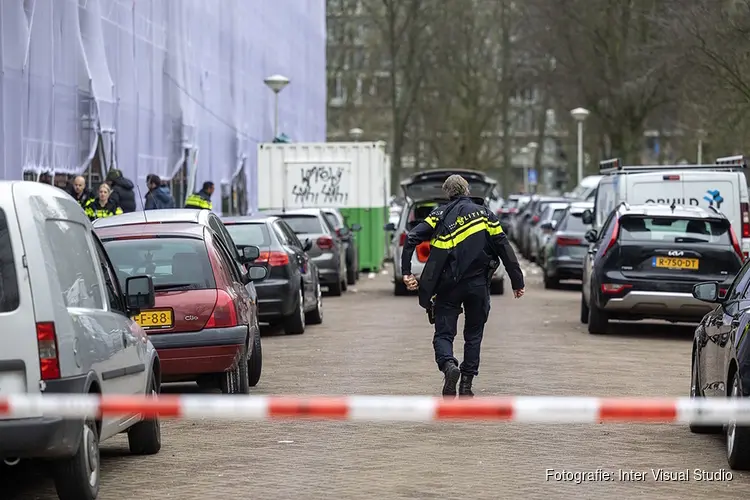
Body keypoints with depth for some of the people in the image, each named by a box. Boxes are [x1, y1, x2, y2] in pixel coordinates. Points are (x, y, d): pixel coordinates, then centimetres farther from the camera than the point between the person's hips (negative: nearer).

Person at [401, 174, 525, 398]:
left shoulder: (440, 215, 7)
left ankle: (448, 365, -26)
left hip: (448, 286, -1)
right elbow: (504, 249, 1)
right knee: (473, 334, 15)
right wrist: (517, 281, 5)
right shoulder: (484, 214, 7)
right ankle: (466, 384, 9)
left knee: (443, 334, 4)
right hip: (478, 285, 1)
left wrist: (406, 272, -7)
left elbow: (412, 238, -6)